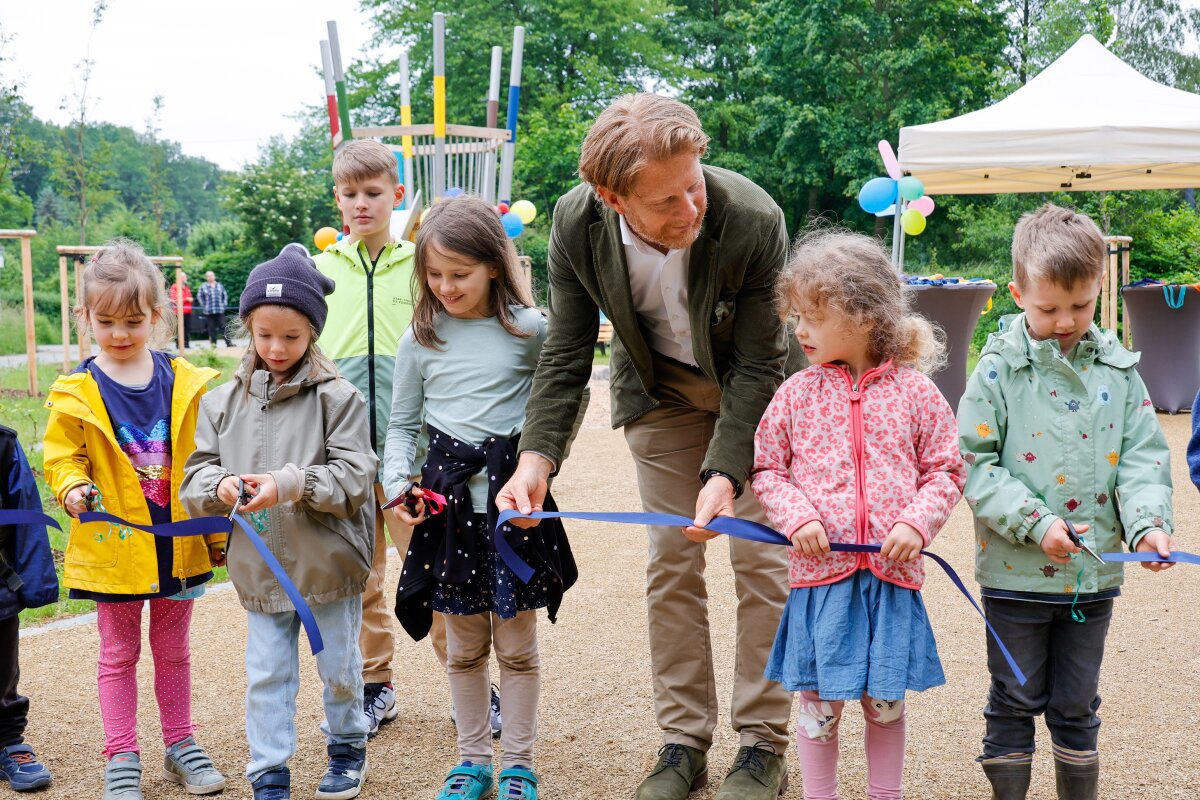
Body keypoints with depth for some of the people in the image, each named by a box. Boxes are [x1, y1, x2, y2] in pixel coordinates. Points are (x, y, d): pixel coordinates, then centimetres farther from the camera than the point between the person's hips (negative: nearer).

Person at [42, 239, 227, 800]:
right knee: (118, 654, 10)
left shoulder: (185, 384, -2)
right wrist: (73, 489, -24)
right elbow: (63, 458, -2)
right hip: (114, 544, -2)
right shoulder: (76, 395, -8)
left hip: (178, 543, 2)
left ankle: (180, 745, 29)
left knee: (173, 650, 16)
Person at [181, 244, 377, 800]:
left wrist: (289, 484, -28)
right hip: (259, 567, 2)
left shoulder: (337, 397, -9)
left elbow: (354, 477, -15)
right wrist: (220, 486, -19)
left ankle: (347, 747, 38)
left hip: (330, 564, -2)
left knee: (338, 667, 14)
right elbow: (197, 475, 3)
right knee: (267, 676, 7)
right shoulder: (224, 402, 3)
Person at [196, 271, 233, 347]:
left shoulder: (219, 285, 11)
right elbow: (199, 296, 7)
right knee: (211, 327, 0)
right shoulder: (203, 286, 3)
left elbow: (225, 295, 19)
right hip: (209, 311, -1)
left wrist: (224, 304, 9)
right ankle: (213, 343, 7)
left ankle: (228, 343, -6)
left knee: (223, 327, -3)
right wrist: (204, 305, 0)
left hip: (220, 310, 2)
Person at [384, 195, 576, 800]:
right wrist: (397, 483, -4)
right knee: (464, 645, 11)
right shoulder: (420, 339, 3)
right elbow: (402, 424, 10)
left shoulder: (529, 330, -4)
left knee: (517, 643, 5)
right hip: (449, 497, 2)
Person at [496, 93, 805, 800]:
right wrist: (537, 458, -28)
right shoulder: (576, 224, -25)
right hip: (662, 389, 3)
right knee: (671, 563, 3)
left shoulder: (753, 221, -35)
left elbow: (757, 365, -26)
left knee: (762, 559, -3)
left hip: (755, 387, -2)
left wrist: (725, 473, -35)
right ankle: (684, 742, 14)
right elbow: (567, 352, -15)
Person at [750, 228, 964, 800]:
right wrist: (797, 517, -10)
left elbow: (946, 472, 4)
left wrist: (917, 522, -11)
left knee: (885, 701, 12)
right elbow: (766, 470, 7)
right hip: (821, 572, 0)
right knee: (819, 701, 7)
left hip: (892, 574, 0)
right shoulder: (797, 394, 1)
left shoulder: (915, 393, -1)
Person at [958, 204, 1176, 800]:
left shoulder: (1117, 370, 1)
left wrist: (1148, 520, -16)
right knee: (1014, 704, 10)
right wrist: (1034, 521, -20)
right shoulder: (999, 370, -9)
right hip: (1016, 573, -3)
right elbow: (974, 465, -11)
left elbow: (1142, 456, 2)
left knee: (1077, 707, 15)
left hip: (1093, 573, 3)